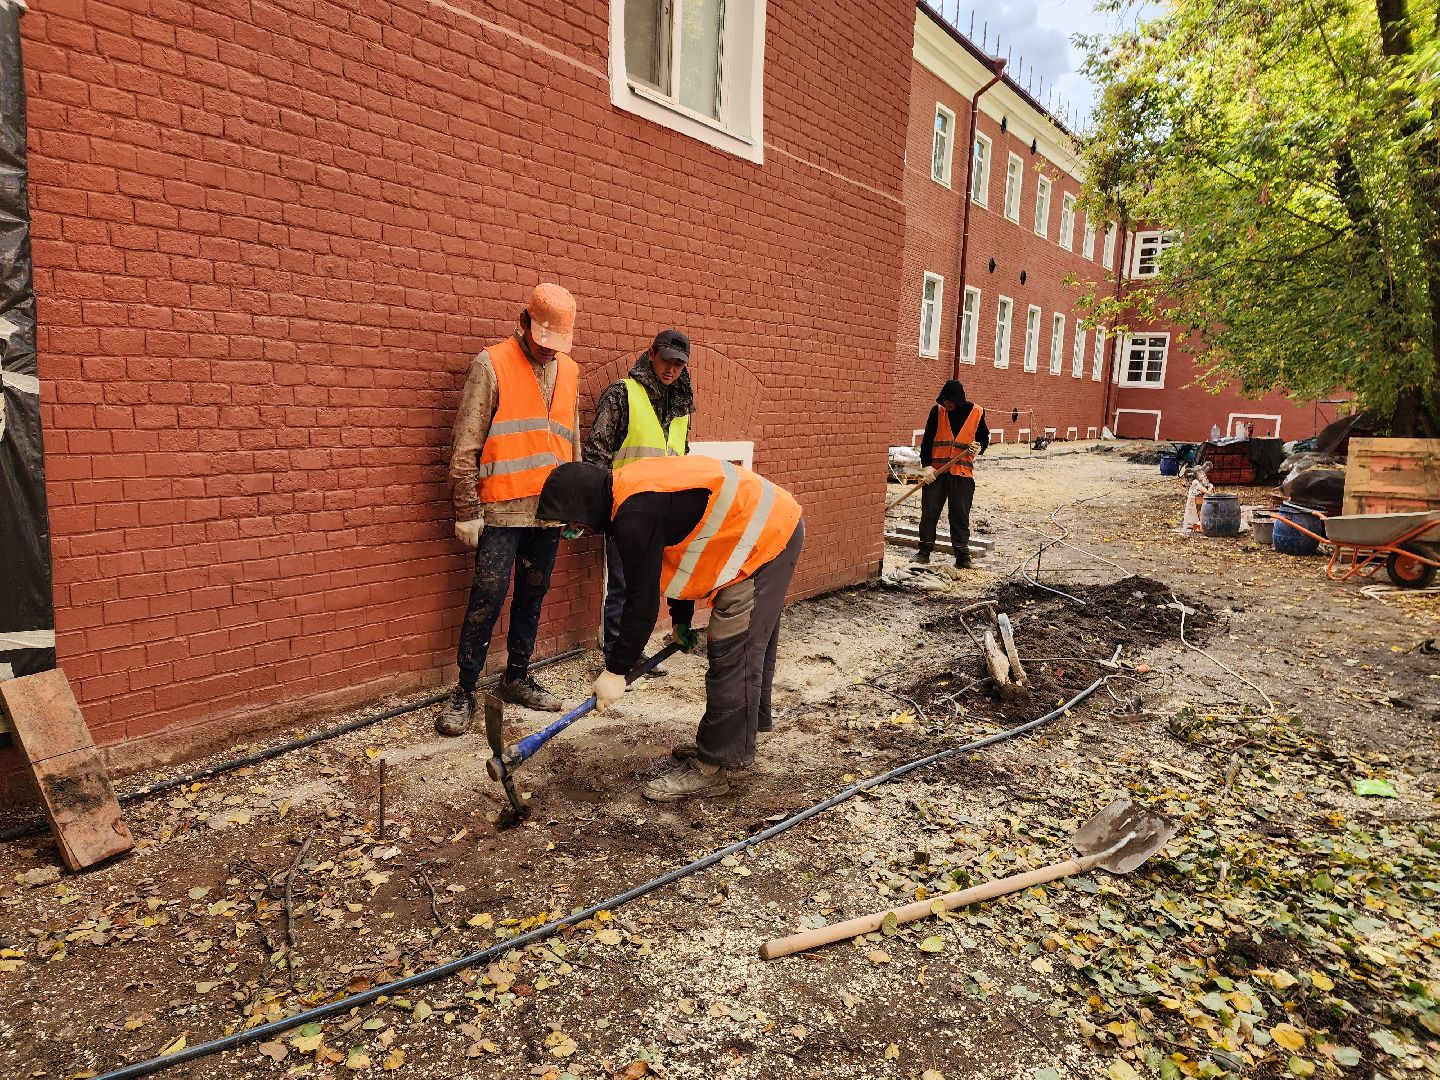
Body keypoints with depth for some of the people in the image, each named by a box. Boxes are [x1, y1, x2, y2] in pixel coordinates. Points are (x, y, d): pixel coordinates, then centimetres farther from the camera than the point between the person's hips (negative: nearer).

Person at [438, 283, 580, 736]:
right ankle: (465, 692, 7)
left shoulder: (568, 370, 12)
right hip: (502, 508, -5)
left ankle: (516, 679, 26)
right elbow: (465, 445, -7)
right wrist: (467, 511, -10)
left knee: (532, 595, 12)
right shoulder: (491, 364, -5)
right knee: (487, 598, -5)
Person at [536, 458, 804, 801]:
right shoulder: (629, 488, 8)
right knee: (749, 648, 19)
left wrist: (615, 670, -12)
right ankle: (733, 742, 33)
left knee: (732, 655, -7)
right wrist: (681, 620, 27)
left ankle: (711, 768, 0)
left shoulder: (637, 516, -24)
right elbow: (676, 551, 19)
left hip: (763, 540, -11)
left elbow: (642, 601, -21)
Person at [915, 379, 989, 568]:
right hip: (936, 471, 1)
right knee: (929, 511, 2)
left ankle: (962, 555, 8)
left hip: (963, 473, -1)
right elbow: (927, 440, 0)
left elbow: (984, 438, 14)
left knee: (960, 515, 1)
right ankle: (925, 551, 13)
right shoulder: (937, 411, 1)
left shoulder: (976, 413, 1)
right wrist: (927, 466, -10)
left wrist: (979, 448, -9)